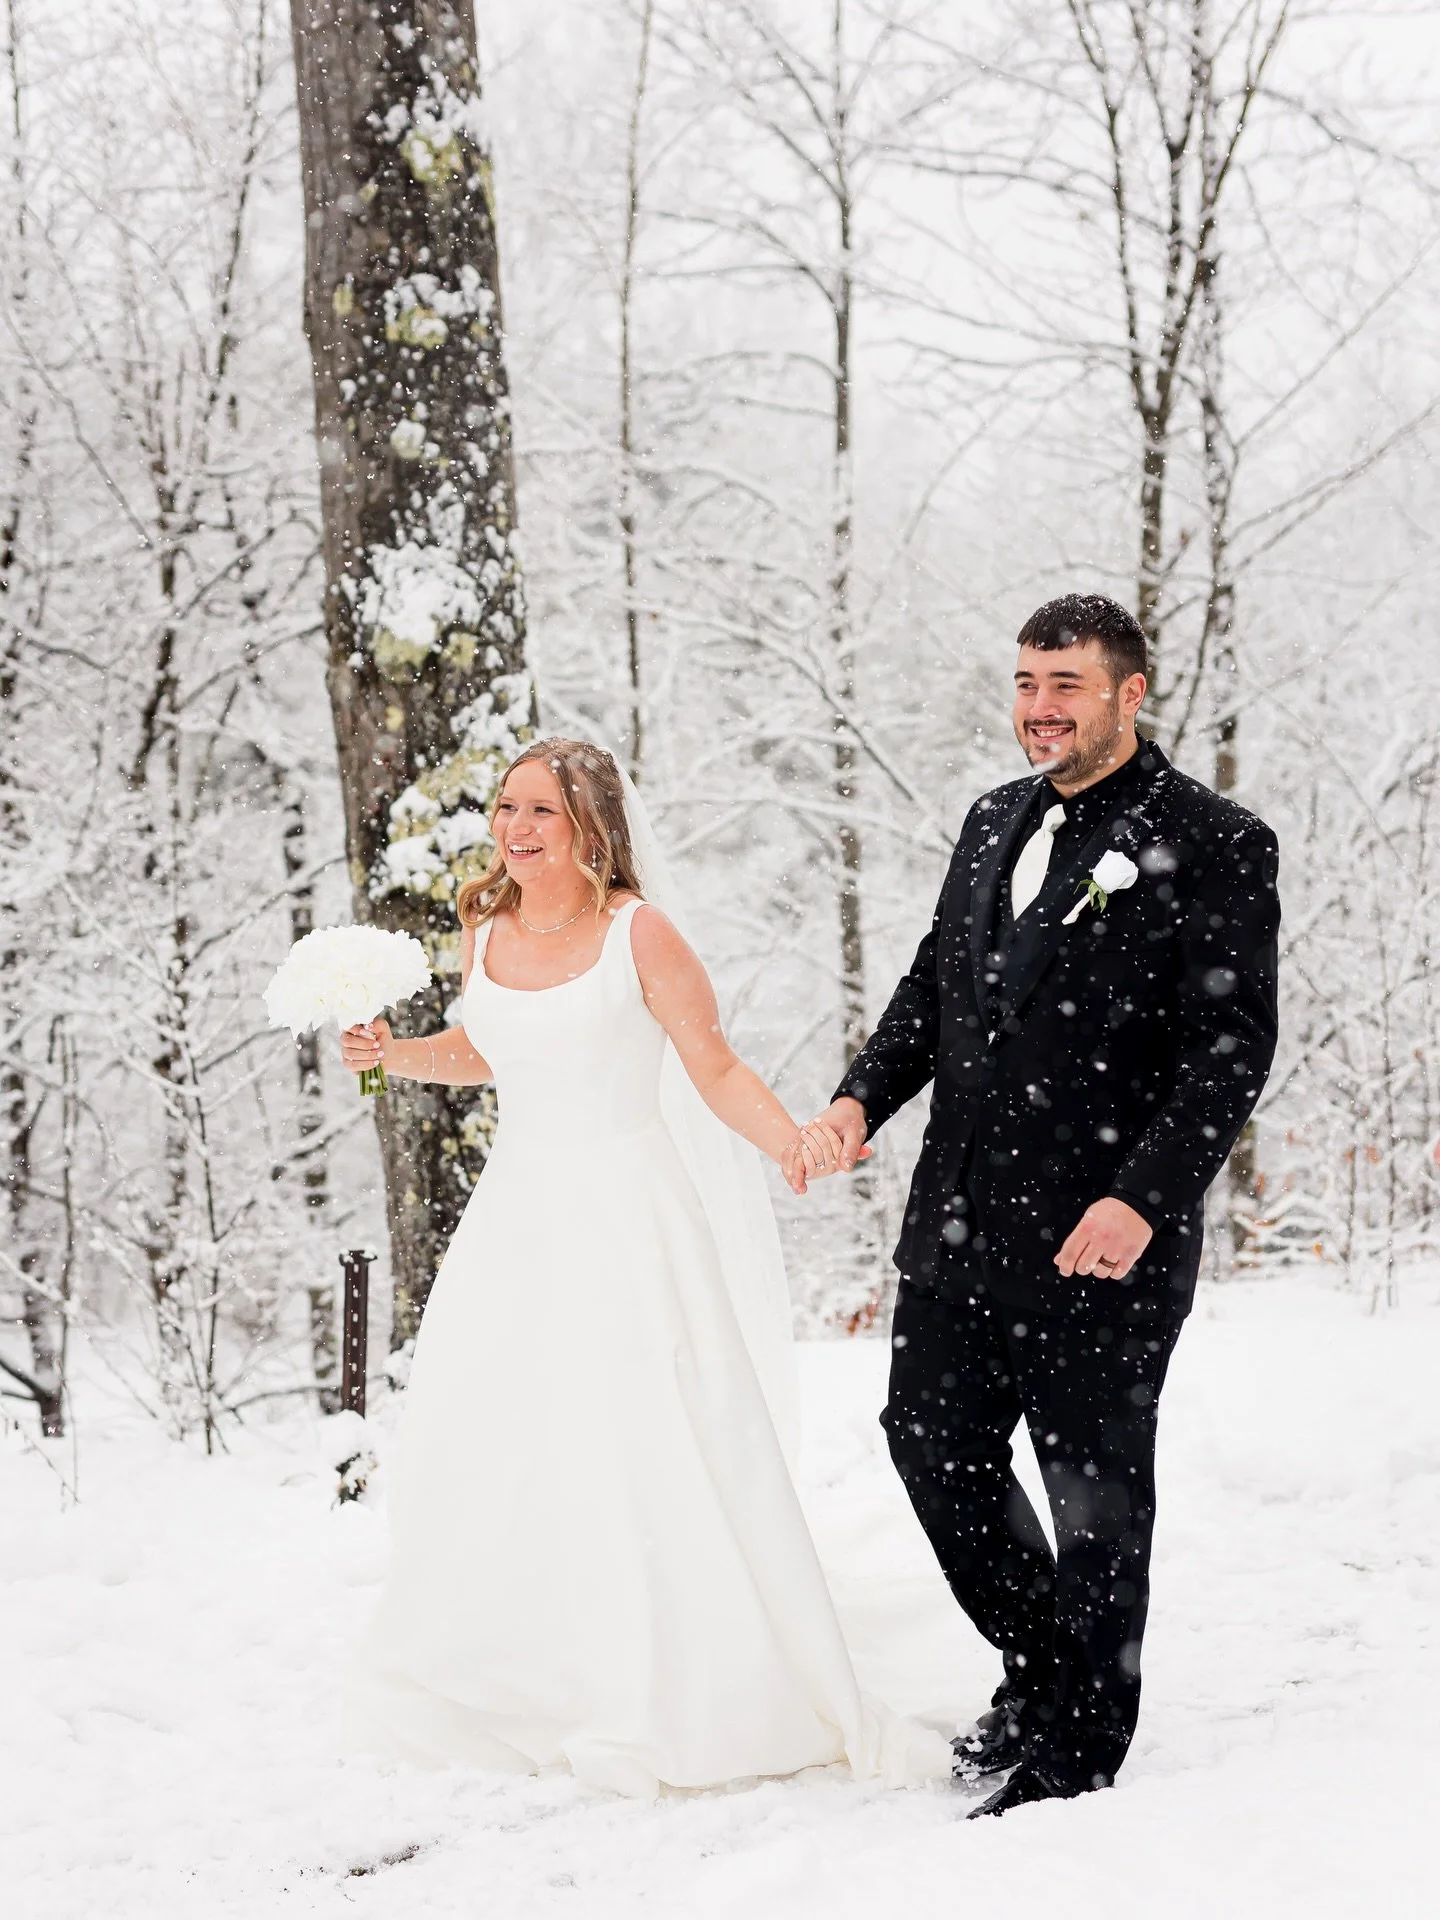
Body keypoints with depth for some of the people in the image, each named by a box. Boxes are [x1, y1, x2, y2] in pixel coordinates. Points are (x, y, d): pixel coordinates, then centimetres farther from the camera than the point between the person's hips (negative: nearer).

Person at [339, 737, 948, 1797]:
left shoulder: (637, 932, -8)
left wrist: (795, 1139, -23)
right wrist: (391, 1054, 9)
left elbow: (715, 1066, -8)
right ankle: (513, 1686, 22)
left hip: (627, 1212, -6)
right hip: (519, 1213, 6)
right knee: (484, 1451, 6)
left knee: (658, 1451, -9)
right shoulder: (485, 935, 8)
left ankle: (705, 1698, 1)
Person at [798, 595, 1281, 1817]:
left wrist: (1143, 1201, -23)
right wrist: (863, 1096, 0)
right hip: (962, 1222, 7)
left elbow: (1231, 1048, -14)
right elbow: (935, 983, 18)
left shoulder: (1213, 844, -9)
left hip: (1102, 1237, -7)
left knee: (1093, 1486, 5)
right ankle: (1045, 1667, 36)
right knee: (934, 1443, 15)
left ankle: (1077, 1755, 19)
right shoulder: (993, 822, 13)